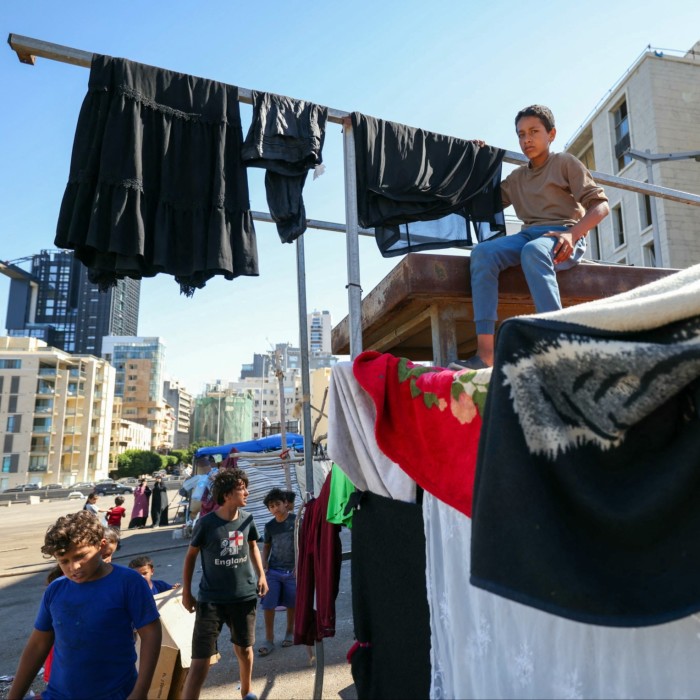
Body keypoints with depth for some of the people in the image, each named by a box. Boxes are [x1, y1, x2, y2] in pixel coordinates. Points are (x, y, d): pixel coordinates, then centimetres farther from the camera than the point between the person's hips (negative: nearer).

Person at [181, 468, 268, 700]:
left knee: (244, 649, 20)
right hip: (211, 599, -3)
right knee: (200, 661, -6)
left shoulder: (247, 519, -5)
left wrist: (261, 575, 6)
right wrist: (186, 592, 1)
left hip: (245, 596, 4)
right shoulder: (206, 523, -15)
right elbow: (191, 556, -1)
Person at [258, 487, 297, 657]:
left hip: (292, 570, -2)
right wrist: (264, 562, 4)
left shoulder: (296, 520, -8)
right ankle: (269, 640, 12)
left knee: (291, 604, 11)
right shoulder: (269, 526, 3)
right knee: (268, 605, -1)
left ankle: (290, 633, 33)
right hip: (273, 571, 3)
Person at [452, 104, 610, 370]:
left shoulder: (566, 163, 10)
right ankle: (485, 353, -39)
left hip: (564, 237, -4)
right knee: (482, 252, -26)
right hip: (528, 234, 4)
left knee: (533, 251, -40)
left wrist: (572, 233, -18)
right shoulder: (517, 177, 25)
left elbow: (600, 204, 1)